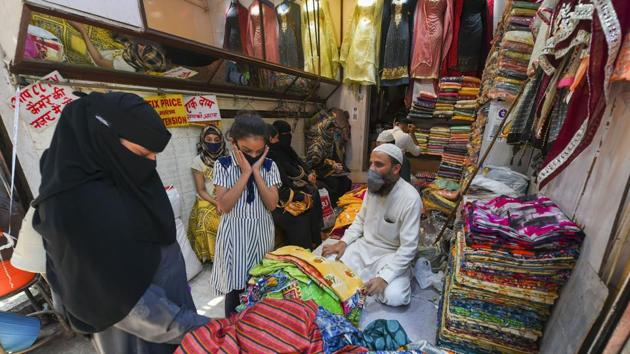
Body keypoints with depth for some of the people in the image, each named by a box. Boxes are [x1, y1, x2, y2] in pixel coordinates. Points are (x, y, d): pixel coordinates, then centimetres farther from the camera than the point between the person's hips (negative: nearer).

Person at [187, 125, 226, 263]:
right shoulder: (198, 161, -4)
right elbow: (201, 190, -4)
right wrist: (217, 203, -16)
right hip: (207, 202, -1)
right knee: (208, 223, -26)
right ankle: (212, 256, -3)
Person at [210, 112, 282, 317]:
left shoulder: (269, 166, -3)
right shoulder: (223, 165, -7)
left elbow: (272, 205, -9)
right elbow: (223, 205, -16)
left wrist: (256, 172, -16)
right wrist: (245, 173, -19)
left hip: (261, 233, 2)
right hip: (234, 235, -1)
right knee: (234, 289, 9)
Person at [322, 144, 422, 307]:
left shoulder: (410, 199, -23)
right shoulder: (373, 187, -5)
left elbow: (408, 247, -22)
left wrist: (384, 277, -29)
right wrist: (343, 242, -7)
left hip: (391, 255, -4)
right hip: (364, 245, 4)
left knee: (394, 296, -27)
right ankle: (367, 276, 11)